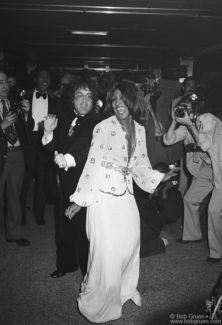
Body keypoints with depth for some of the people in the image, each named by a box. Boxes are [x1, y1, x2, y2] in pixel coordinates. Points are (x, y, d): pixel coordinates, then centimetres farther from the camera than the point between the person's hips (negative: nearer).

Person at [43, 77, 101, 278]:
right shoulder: (65, 119, 7)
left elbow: (85, 142, -33)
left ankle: (90, 271, 26)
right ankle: (66, 264, 39)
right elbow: (56, 148, 10)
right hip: (67, 182, 6)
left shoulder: (96, 122, -15)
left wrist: (69, 158, -50)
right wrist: (49, 132, -9)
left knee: (85, 228, 4)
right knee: (65, 225, 17)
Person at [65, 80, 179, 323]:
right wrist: (79, 200, -12)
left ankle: (125, 289, 44)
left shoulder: (139, 128, 4)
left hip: (125, 195, 6)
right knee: (106, 253, 0)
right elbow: (92, 164, -14)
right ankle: (95, 306, 24)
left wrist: (159, 177, 10)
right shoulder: (103, 127, -14)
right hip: (103, 196, -6)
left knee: (130, 244, 17)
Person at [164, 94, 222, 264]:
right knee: (190, 199, 13)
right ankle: (193, 235, 34)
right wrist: (174, 121, -14)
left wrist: (190, 124, -29)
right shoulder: (187, 125, 1)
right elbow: (168, 140, -4)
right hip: (205, 168, 8)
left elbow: (205, 144, -33)